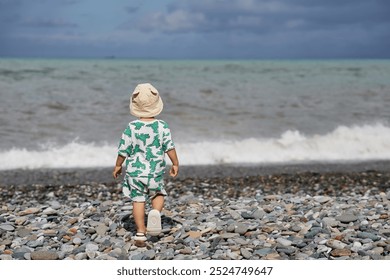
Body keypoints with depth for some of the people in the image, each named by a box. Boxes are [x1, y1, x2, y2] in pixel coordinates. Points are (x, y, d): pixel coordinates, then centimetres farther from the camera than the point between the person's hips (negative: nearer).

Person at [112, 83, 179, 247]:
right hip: (156, 172, 0)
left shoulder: (131, 127, -8)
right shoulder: (162, 126, -8)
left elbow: (123, 150, -2)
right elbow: (170, 147, -6)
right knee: (158, 194, 21)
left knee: (138, 200, 7)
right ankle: (155, 212, -9)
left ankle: (140, 233, 6)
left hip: (135, 171, 0)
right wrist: (175, 164, 8)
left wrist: (118, 166, 13)